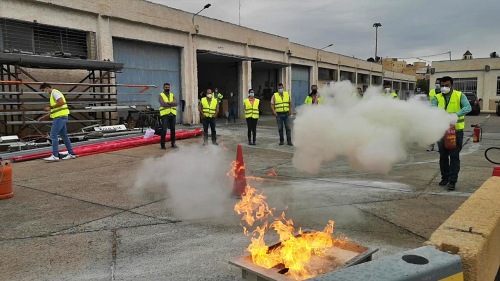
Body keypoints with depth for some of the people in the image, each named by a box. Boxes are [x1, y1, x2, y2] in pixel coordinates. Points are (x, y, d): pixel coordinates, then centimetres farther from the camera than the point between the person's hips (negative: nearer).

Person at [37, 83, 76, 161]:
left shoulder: (54, 92, -5)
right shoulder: (53, 94, 25)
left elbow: (61, 102, -22)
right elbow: (53, 111, 25)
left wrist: (50, 107, -15)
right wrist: (43, 117, 19)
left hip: (60, 117, -10)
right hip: (60, 116, 10)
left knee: (53, 135, -10)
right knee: (64, 135, 12)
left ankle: (55, 156, -11)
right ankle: (71, 154, 15)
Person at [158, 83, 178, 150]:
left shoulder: (172, 95, 14)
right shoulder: (160, 95, 2)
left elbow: (176, 103, -3)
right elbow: (162, 104, -15)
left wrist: (168, 103, -18)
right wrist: (172, 104, -9)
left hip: (172, 114, 4)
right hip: (164, 114, -4)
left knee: (173, 129, 9)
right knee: (164, 130, -8)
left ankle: (173, 143, 20)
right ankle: (162, 144, -1)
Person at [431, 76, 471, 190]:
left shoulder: (459, 96, 0)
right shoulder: (437, 97, 4)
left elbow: (468, 107, -14)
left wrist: (457, 113, -32)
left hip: (456, 130, -2)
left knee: (454, 156, -3)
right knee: (443, 156, 12)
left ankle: (452, 181, 1)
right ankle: (445, 178, 26)